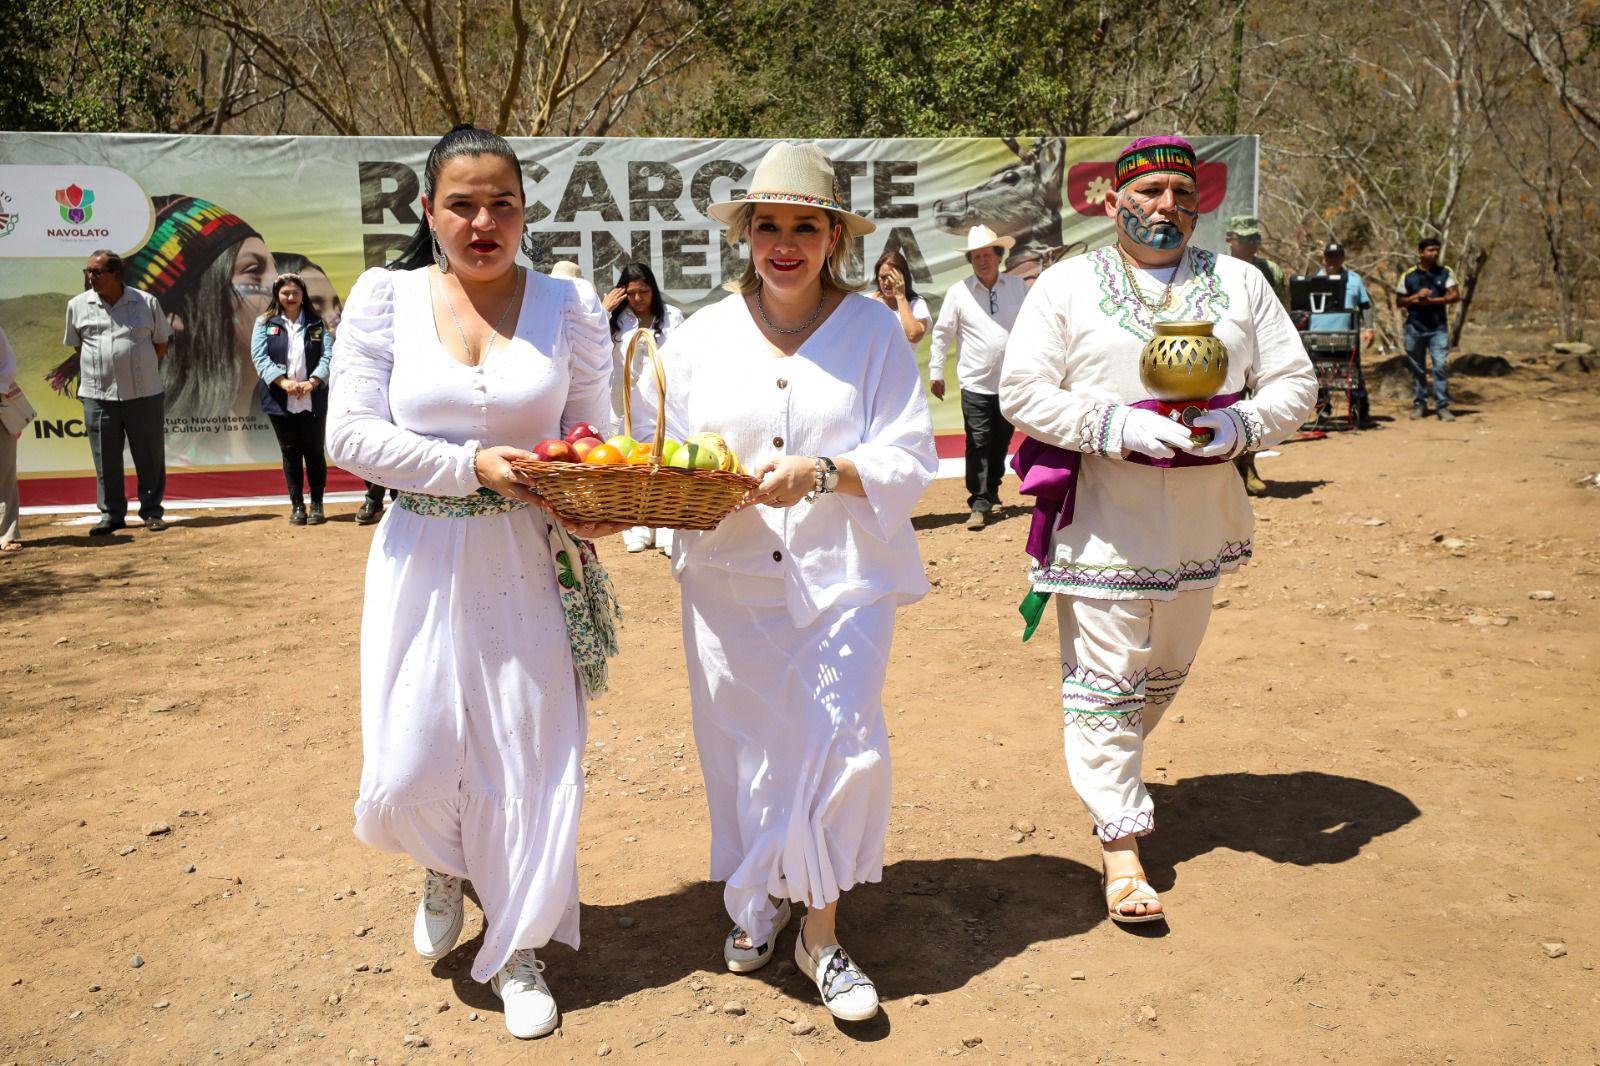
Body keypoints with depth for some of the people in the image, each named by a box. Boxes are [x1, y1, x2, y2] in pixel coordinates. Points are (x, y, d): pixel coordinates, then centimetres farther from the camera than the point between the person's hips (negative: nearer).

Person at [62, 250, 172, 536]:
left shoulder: (146, 302, 0)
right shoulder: (78, 305, 4)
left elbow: (161, 342, 10)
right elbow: (76, 346, 15)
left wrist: (141, 370, 6)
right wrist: (99, 371, 9)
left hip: (144, 394, -1)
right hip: (99, 395, 1)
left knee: (150, 456, 3)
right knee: (105, 459, 5)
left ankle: (152, 512, 13)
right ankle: (111, 514, 14)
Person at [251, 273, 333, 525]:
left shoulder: (317, 324, 9)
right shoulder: (265, 324, 7)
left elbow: (328, 355, -2)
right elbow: (260, 357, -5)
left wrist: (312, 382, -18)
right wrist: (283, 382, -19)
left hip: (313, 401, 0)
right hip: (280, 402, 0)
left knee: (314, 451, 4)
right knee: (290, 452, 7)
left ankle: (317, 504, 14)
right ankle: (297, 506, 14)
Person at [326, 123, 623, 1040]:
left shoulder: (571, 305, 1)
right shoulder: (386, 296, -1)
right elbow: (350, 436, -7)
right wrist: (474, 465, -17)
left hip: (529, 566, 0)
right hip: (424, 561, 0)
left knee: (530, 755, 6)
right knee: (411, 768, 1)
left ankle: (520, 951, 29)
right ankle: (445, 870, 40)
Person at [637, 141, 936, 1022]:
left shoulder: (873, 330, 1)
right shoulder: (701, 336, 6)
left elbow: (910, 460, -4)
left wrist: (820, 472, -21)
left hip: (841, 578, -2)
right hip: (728, 582, 2)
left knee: (841, 747, -6)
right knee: (742, 749, 10)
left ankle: (821, 932, 14)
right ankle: (758, 900, 34)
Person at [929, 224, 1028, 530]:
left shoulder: (1017, 286, 6)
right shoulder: (958, 292, -2)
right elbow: (942, 334, 2)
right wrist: (935, 372, -1)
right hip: (976, 385, -3)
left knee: (1001, 442, 12)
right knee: (978, 444, -6)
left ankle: (991, 492, 29)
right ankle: (979, 504, -2)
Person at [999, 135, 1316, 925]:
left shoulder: (1241, 285, 8)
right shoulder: (1065, 286, -2)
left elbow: (1294, 382, 6)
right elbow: (1022, 392, -8)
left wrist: (1242, 425, -15)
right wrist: (1115, 426, -22)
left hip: (1198, 524, 4)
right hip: (1100, 525, -4)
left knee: (1164, 673, 19)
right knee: (1103, 679, -2)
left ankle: (1109, 769, 44)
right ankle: (1119, 839, 7)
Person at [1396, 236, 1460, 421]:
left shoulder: (1445, 273, 5)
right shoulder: (1408, 276, 4)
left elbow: (1455, 296, -2)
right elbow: (1399, 302, 6)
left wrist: (1432, 301, -14)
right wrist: (1416, 297, -12)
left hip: (1439, 327, -1)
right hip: (1415, 327, 1)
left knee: (1441, 366, -10)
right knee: (1417, 369, 7)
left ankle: (1443, 406, -6)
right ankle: (1419, 404, 17)